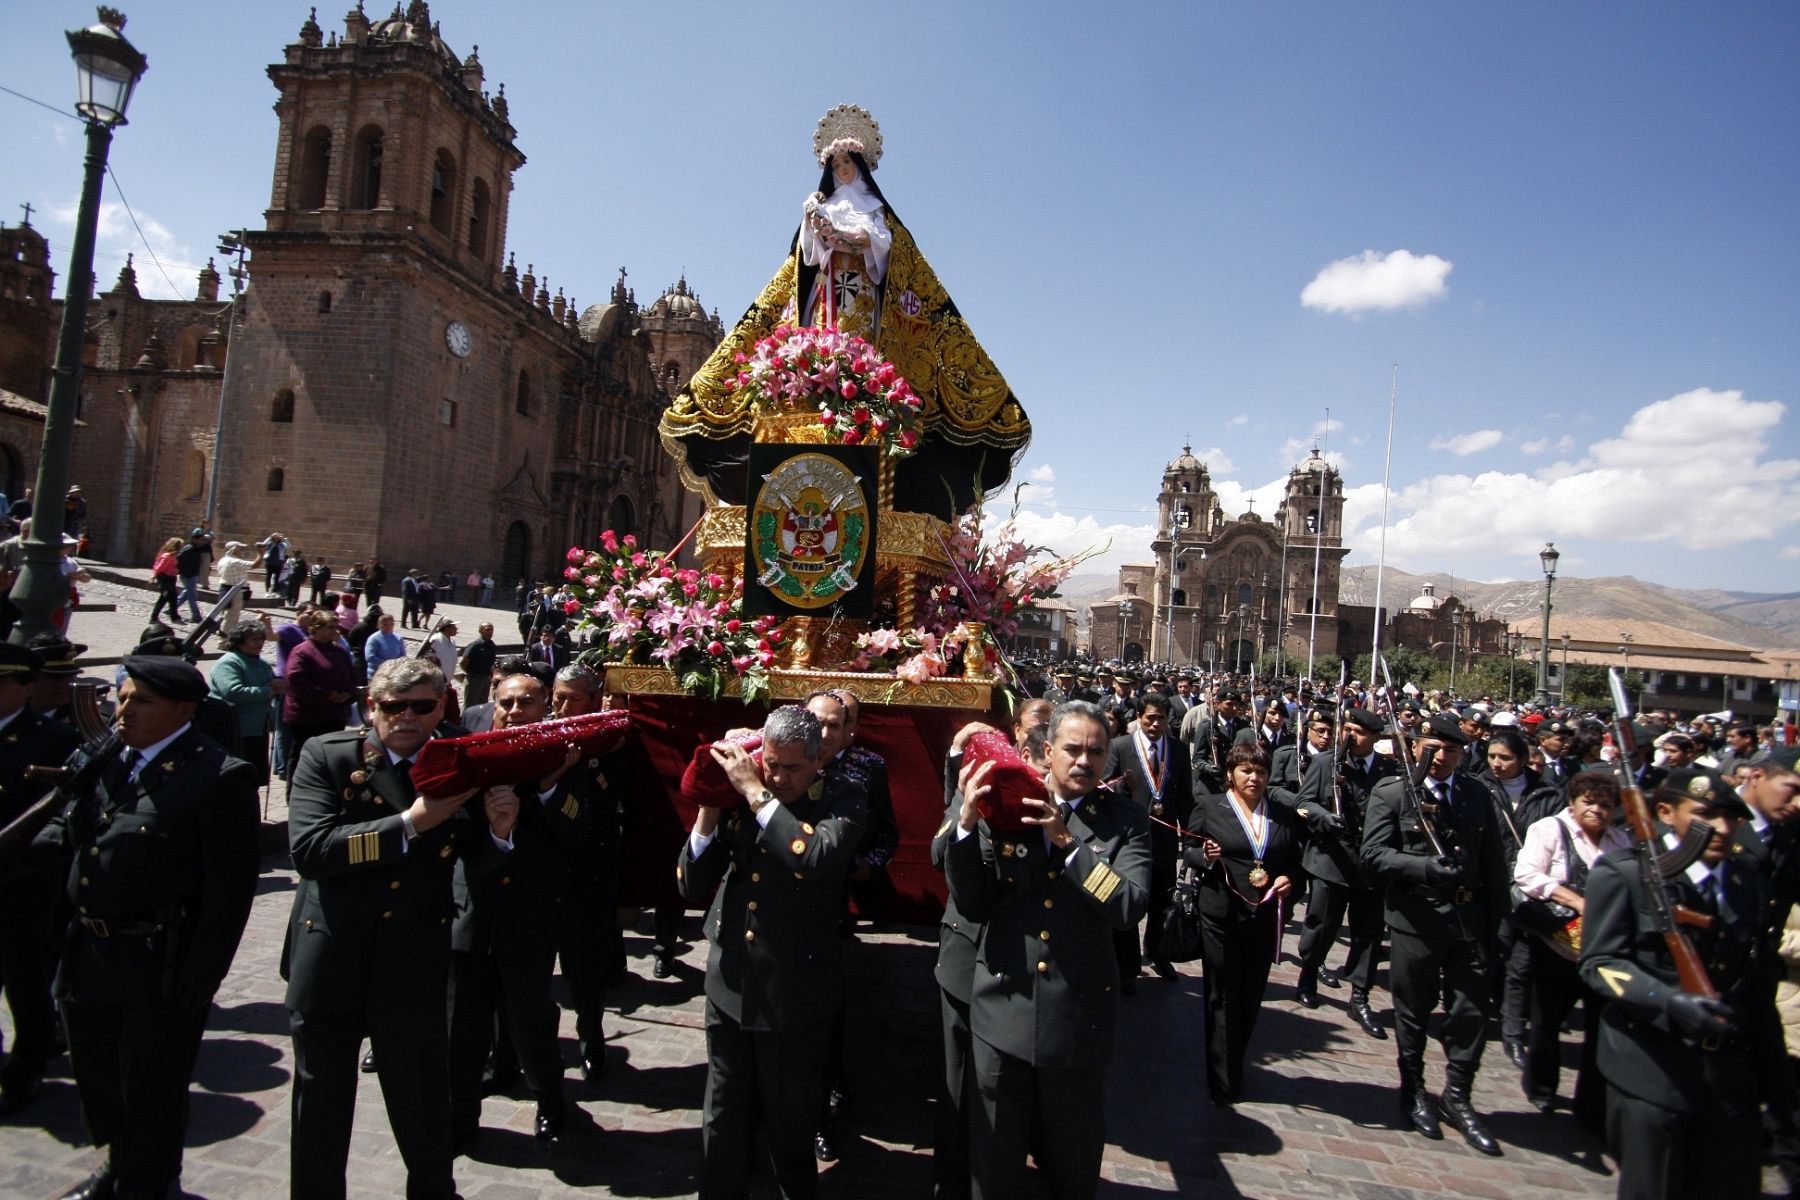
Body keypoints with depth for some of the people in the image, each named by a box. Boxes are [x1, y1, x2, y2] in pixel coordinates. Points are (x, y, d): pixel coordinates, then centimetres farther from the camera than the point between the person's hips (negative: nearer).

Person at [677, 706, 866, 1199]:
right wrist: (709, 808, -13)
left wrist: (756, 792, -26)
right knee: (724, 1118, 18)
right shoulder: (736, 795, -1)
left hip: (795, 991, -3)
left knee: (789, 1121, 16)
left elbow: (817, 858, -32)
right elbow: (690, 885, 1)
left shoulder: (842, 797, -10)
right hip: (730, 985, 3)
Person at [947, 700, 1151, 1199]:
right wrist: (968, 822, -20)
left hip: (1079, 1011, 0)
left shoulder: (1126, 820, -3)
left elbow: (1131, 906, -17)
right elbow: (969, 901, -6)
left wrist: (1068, 841, -23)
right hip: (1002, 1007, 1)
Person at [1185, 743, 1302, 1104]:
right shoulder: (1208, 807, -2)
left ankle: (1234, 1066, 33)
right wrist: (1207, 856, -19)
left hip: (1266, 918, 4)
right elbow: (1189, 853, 1)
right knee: (1223, 998, 5)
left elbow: (1294, 861, 16)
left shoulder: (1285, 816, 9)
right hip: (1222, 916, -3)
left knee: (1251, 997, 12)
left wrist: (1289, 879, -4)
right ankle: (1223, 1081, 19)